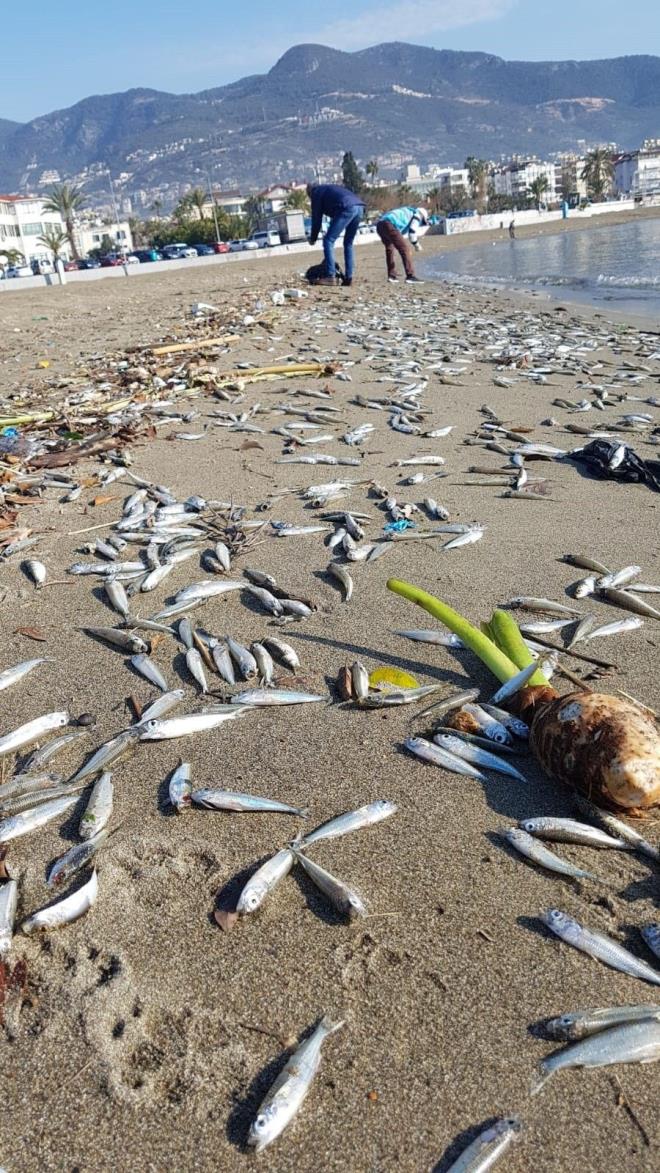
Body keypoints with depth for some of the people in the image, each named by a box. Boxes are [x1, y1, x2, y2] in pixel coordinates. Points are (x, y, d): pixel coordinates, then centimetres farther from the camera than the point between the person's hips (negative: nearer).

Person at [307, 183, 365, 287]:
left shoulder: (317, 193, 16)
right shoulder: (329, 188, 38)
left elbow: (316, 218, 14)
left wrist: (313, 238, 25)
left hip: (347, 208, -8)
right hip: (359, 207, 8)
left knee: (328, 241, -2)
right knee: (348, 243, 19)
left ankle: (331, 277, -8)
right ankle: (348, 278, 13)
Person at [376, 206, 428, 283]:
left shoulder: (407, 212, 36)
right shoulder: (418, 214, 12)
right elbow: (412, 230, -1)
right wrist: (416, 244, 10)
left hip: (380, 225, 9)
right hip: (389, 224, -9)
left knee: (389, 248, 26)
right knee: (405, 249, -7)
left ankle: (391, 275, 28)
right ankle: (410, 276, -14)